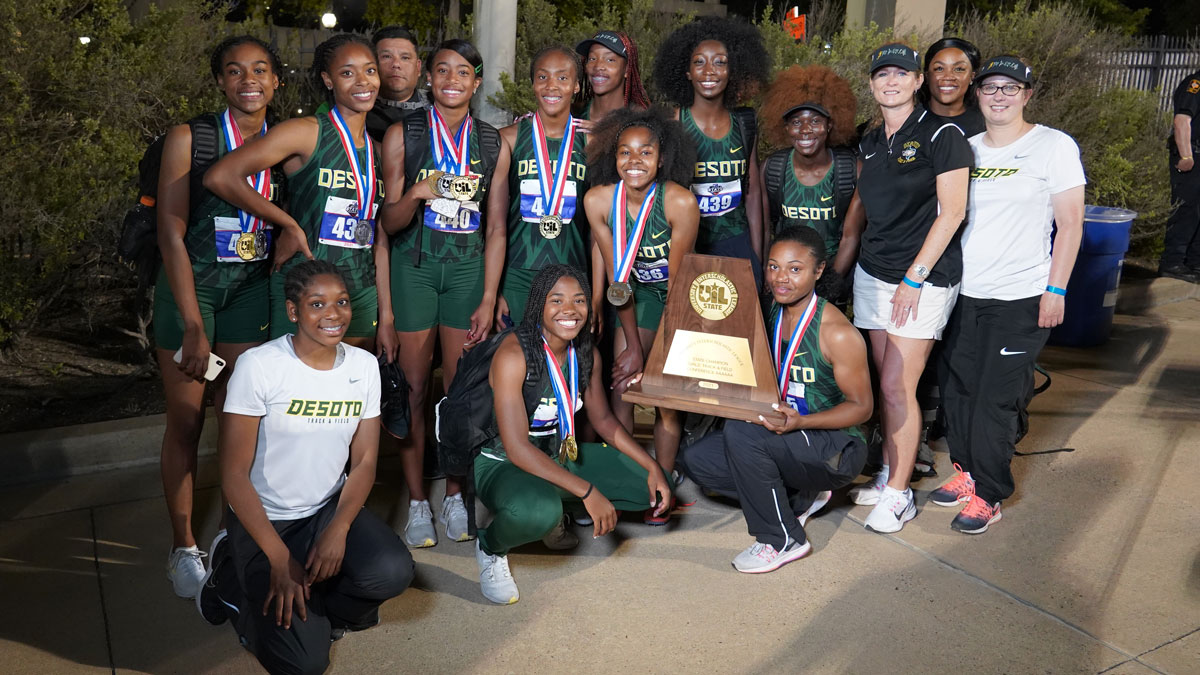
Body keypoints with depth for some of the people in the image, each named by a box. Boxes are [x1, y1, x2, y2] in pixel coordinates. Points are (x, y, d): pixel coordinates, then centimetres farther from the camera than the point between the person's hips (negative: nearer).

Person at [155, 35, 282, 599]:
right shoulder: (191, 138, -8)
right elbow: (171, 235, -13)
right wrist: (193, 327, -17)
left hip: (252, 287, 4)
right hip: (190, 284, -3)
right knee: (185, 422, 3)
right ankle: (183, 548, 17)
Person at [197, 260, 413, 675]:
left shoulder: (363, 365, -4)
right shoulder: (258, 366, -17)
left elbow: (364, 462, -1)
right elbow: (234, 475, -15)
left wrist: (338, 530, -19)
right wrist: (279, 559, -20)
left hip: (329, 509, 4)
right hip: (263, 518, -3)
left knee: (393, 572, -27)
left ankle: (314, 607, 7)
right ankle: (233, 582, 15)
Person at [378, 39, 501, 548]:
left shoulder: (491, 141, 6)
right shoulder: (403, 134, 1)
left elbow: (495, 228, 5)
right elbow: (389, 224, -1)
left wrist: (489, 298, -1)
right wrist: (415, 194, -23)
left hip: (468, 266, 2)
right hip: (414, 265, -1)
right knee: (414, 388, 1)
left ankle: (455, 496, 18)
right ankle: (417, 502, 13)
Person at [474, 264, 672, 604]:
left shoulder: (586, 353, -2)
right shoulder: (513, 355, -25)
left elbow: (603, 419, 10)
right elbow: (517, 448, -30)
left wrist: (652, 467, -3)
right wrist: (587, 491, -33)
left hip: (559, 455, 8)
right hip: (502, 464, -7)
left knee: (653, 487, 1)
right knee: (538, 512, -41)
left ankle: (553, 513, 16)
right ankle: (490, 548, -5)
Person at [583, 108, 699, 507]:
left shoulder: (680, 202, -27)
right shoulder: (598, 199, -18)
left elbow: (677, 283, -20)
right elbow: (617, 279, -10)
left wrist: (653, 353, -18)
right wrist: (632, 344, -11)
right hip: (639, 291, 3)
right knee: (621, 385, -7)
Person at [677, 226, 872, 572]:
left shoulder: (837, 333, -20)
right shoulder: (769, 313, 0)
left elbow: (861, 406, -15)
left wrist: (800, 421, -30)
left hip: (838, 449, -8)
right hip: (784, 435, 8)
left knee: (741, 432, -30)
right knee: (695, 459, -3)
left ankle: (783, 539, -12)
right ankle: (800, 497, 11)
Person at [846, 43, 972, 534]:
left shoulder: (942, 135, -7)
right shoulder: (870, 142, 12)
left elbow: (951, 212, -11)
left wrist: (914, 277, -15)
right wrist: (841, 265, 14)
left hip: (924, 278, -6)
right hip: (873, 273, 6)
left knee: (897, 387, -7)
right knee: (886, 383, 10)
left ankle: (899, 495, 5)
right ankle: (888, 475, 22)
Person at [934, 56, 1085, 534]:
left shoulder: (1054, 146, -1)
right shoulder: (965, 148, 11)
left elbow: (1070, 223, -3)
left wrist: (1056, 289, -9)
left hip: (1021, 297, -4)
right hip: (962, 293, 5)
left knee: (995, 397, -3)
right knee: (957, 389, 9)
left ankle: (988, 494, 12)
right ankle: (966, 472, 29)